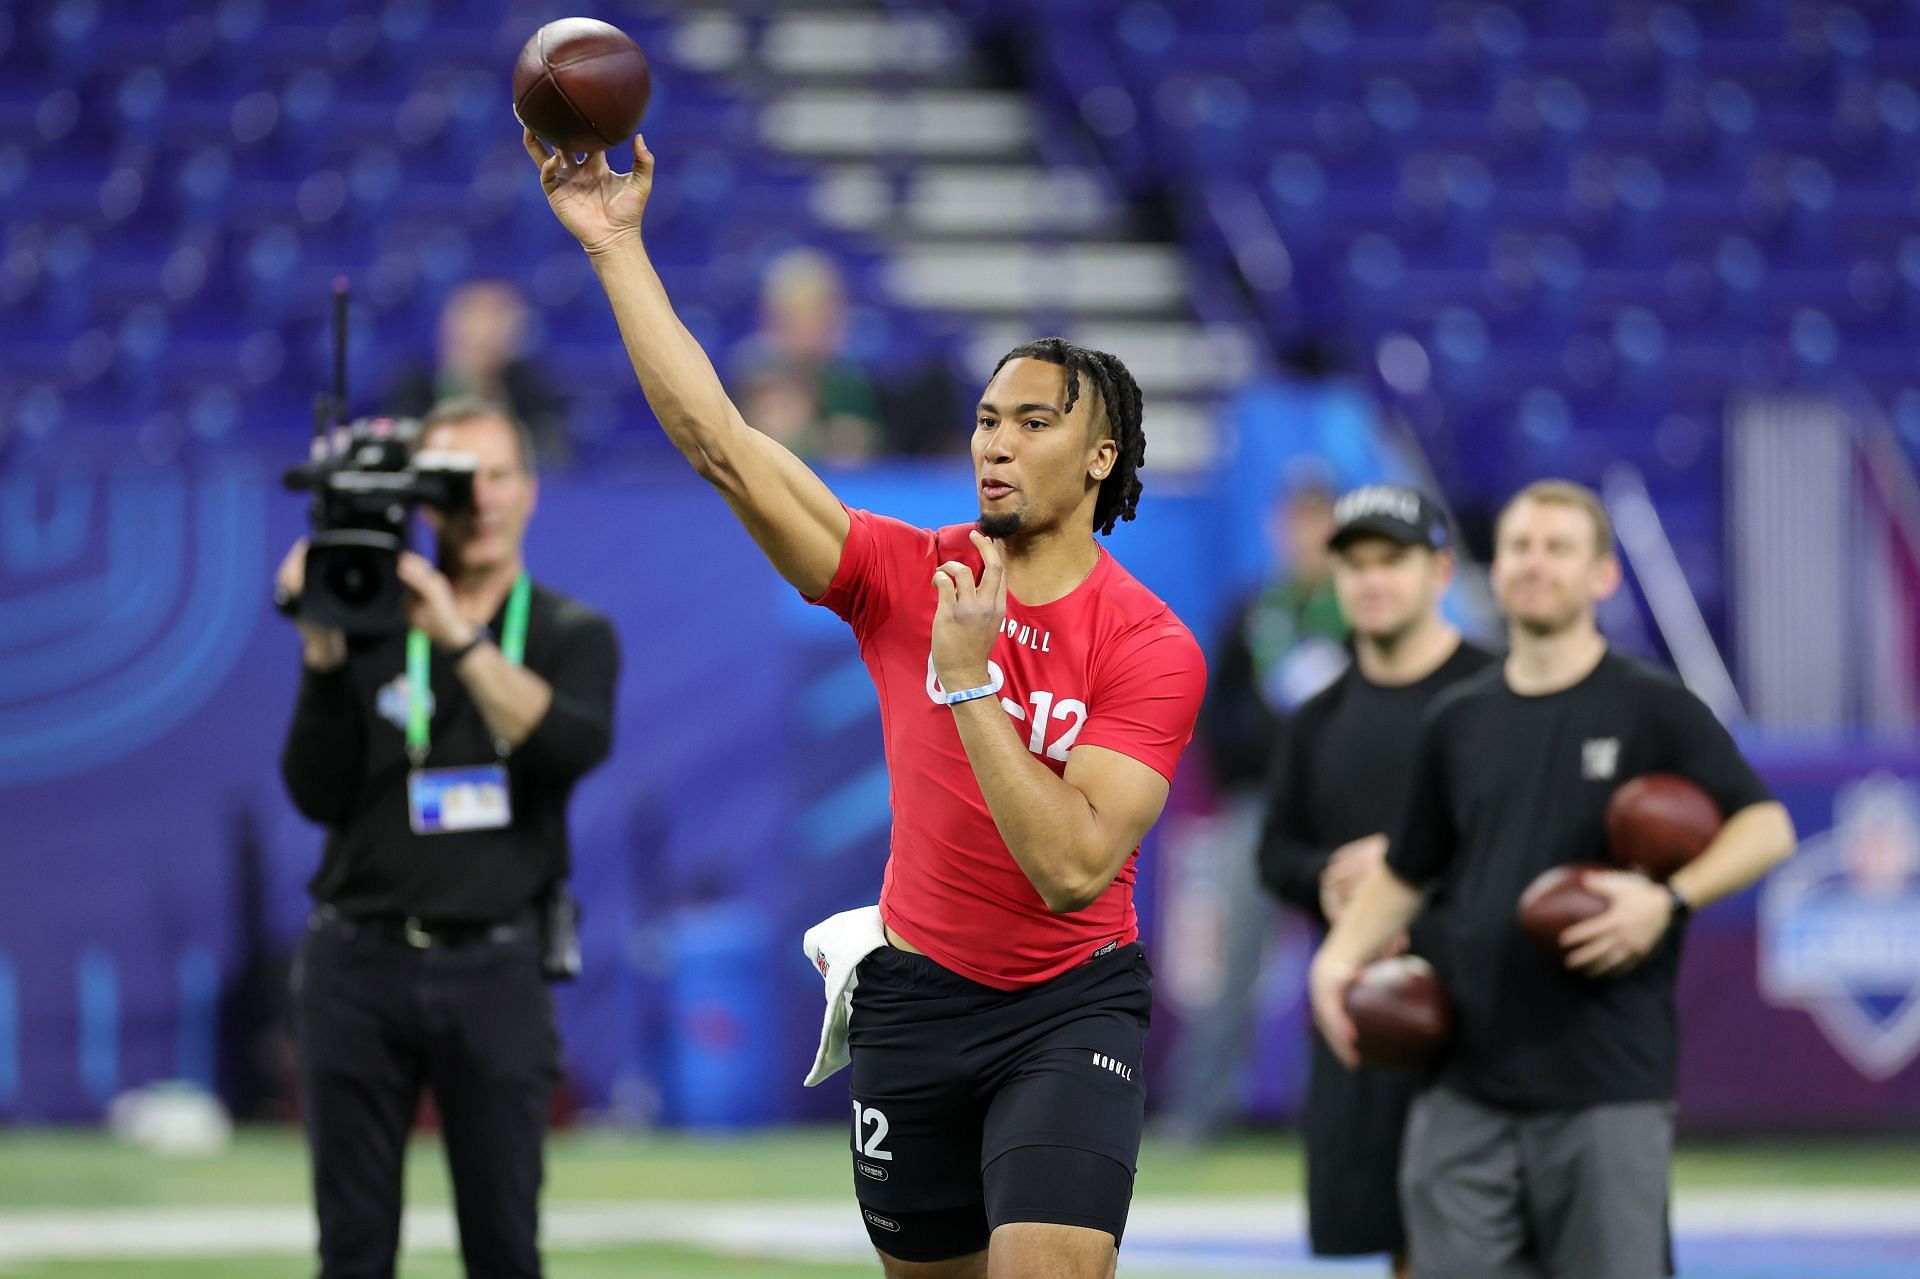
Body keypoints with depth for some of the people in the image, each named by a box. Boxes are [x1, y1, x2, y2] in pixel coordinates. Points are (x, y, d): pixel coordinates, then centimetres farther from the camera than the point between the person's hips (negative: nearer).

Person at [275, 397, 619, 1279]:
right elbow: (317, 795, -2)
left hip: (493, 969, -1)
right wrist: (323, 658, -13)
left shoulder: (573, 635, 6)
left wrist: (461, 637, -22)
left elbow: (574, 745, -15)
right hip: (358, 964, 1)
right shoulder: (369, 629, 5)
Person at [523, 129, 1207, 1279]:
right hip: (916, 995, 4)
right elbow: (718, 439, -7)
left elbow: (1074, 869, -22)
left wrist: (970, 679, -26)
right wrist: (617, 244, -11)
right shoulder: (905, 576, -3)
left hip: (1072, 1004, -4)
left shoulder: (1151, 648, -12)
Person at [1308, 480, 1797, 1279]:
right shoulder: (1458, 720, 15)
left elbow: (1766, 827, -4)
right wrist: (1341, 955, 5)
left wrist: (1669, 899, -19)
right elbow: (1406, 873, 22)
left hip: (1608, 1089, -4)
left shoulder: (1652, 707, 1)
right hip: (1467, 1085, 4)